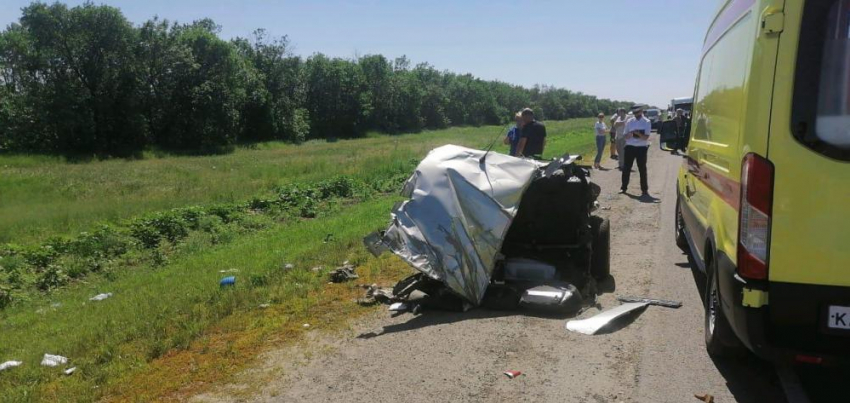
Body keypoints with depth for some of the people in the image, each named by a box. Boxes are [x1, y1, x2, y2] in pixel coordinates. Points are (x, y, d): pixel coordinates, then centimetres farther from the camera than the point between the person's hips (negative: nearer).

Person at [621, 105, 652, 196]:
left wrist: (638, 133, -26)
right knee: (626, 168, 5)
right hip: (630, 147, 2)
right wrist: (630, 134, -16)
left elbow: (646, 137, -9)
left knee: (642, 169, 4)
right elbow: (626, 136, 6)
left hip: (641, 148, -2)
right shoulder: (629, 122, 4)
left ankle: (644, 190, 11)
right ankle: (624, 187, 17)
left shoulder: (646, 122, -4)